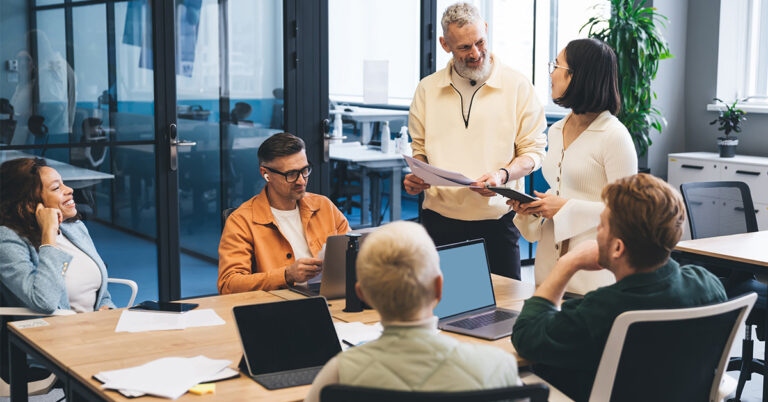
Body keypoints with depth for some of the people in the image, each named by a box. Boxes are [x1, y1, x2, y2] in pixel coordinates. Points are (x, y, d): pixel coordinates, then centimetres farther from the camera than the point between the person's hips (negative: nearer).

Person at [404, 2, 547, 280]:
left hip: (497, 220, -2)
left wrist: (503, 175, -16)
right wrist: (415, 178, -3)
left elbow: (534, 150, 2)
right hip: (440, 219, 2)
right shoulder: (428, 89, 10)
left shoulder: (517, 86, 2)